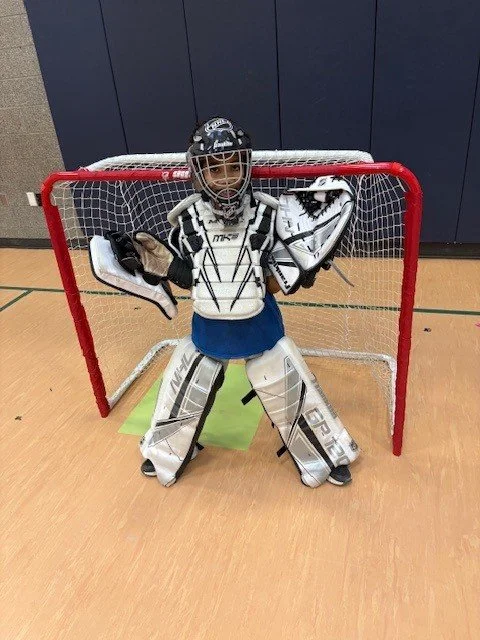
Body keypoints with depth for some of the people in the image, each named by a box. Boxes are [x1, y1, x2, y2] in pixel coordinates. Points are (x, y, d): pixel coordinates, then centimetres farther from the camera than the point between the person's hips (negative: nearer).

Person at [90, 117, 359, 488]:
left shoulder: (268, 214, -15)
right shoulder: (188, 219, -10)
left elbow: (284, 284, -10)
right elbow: (189, 279, 0)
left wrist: (304, 254, -25)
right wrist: (156, 259, -13)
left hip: (260, 328, -1)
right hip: (208, 329, 2)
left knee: (292, 394, 9)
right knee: (182, 395, 16)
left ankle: (329, 456, 38)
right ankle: (166, 454, 47)